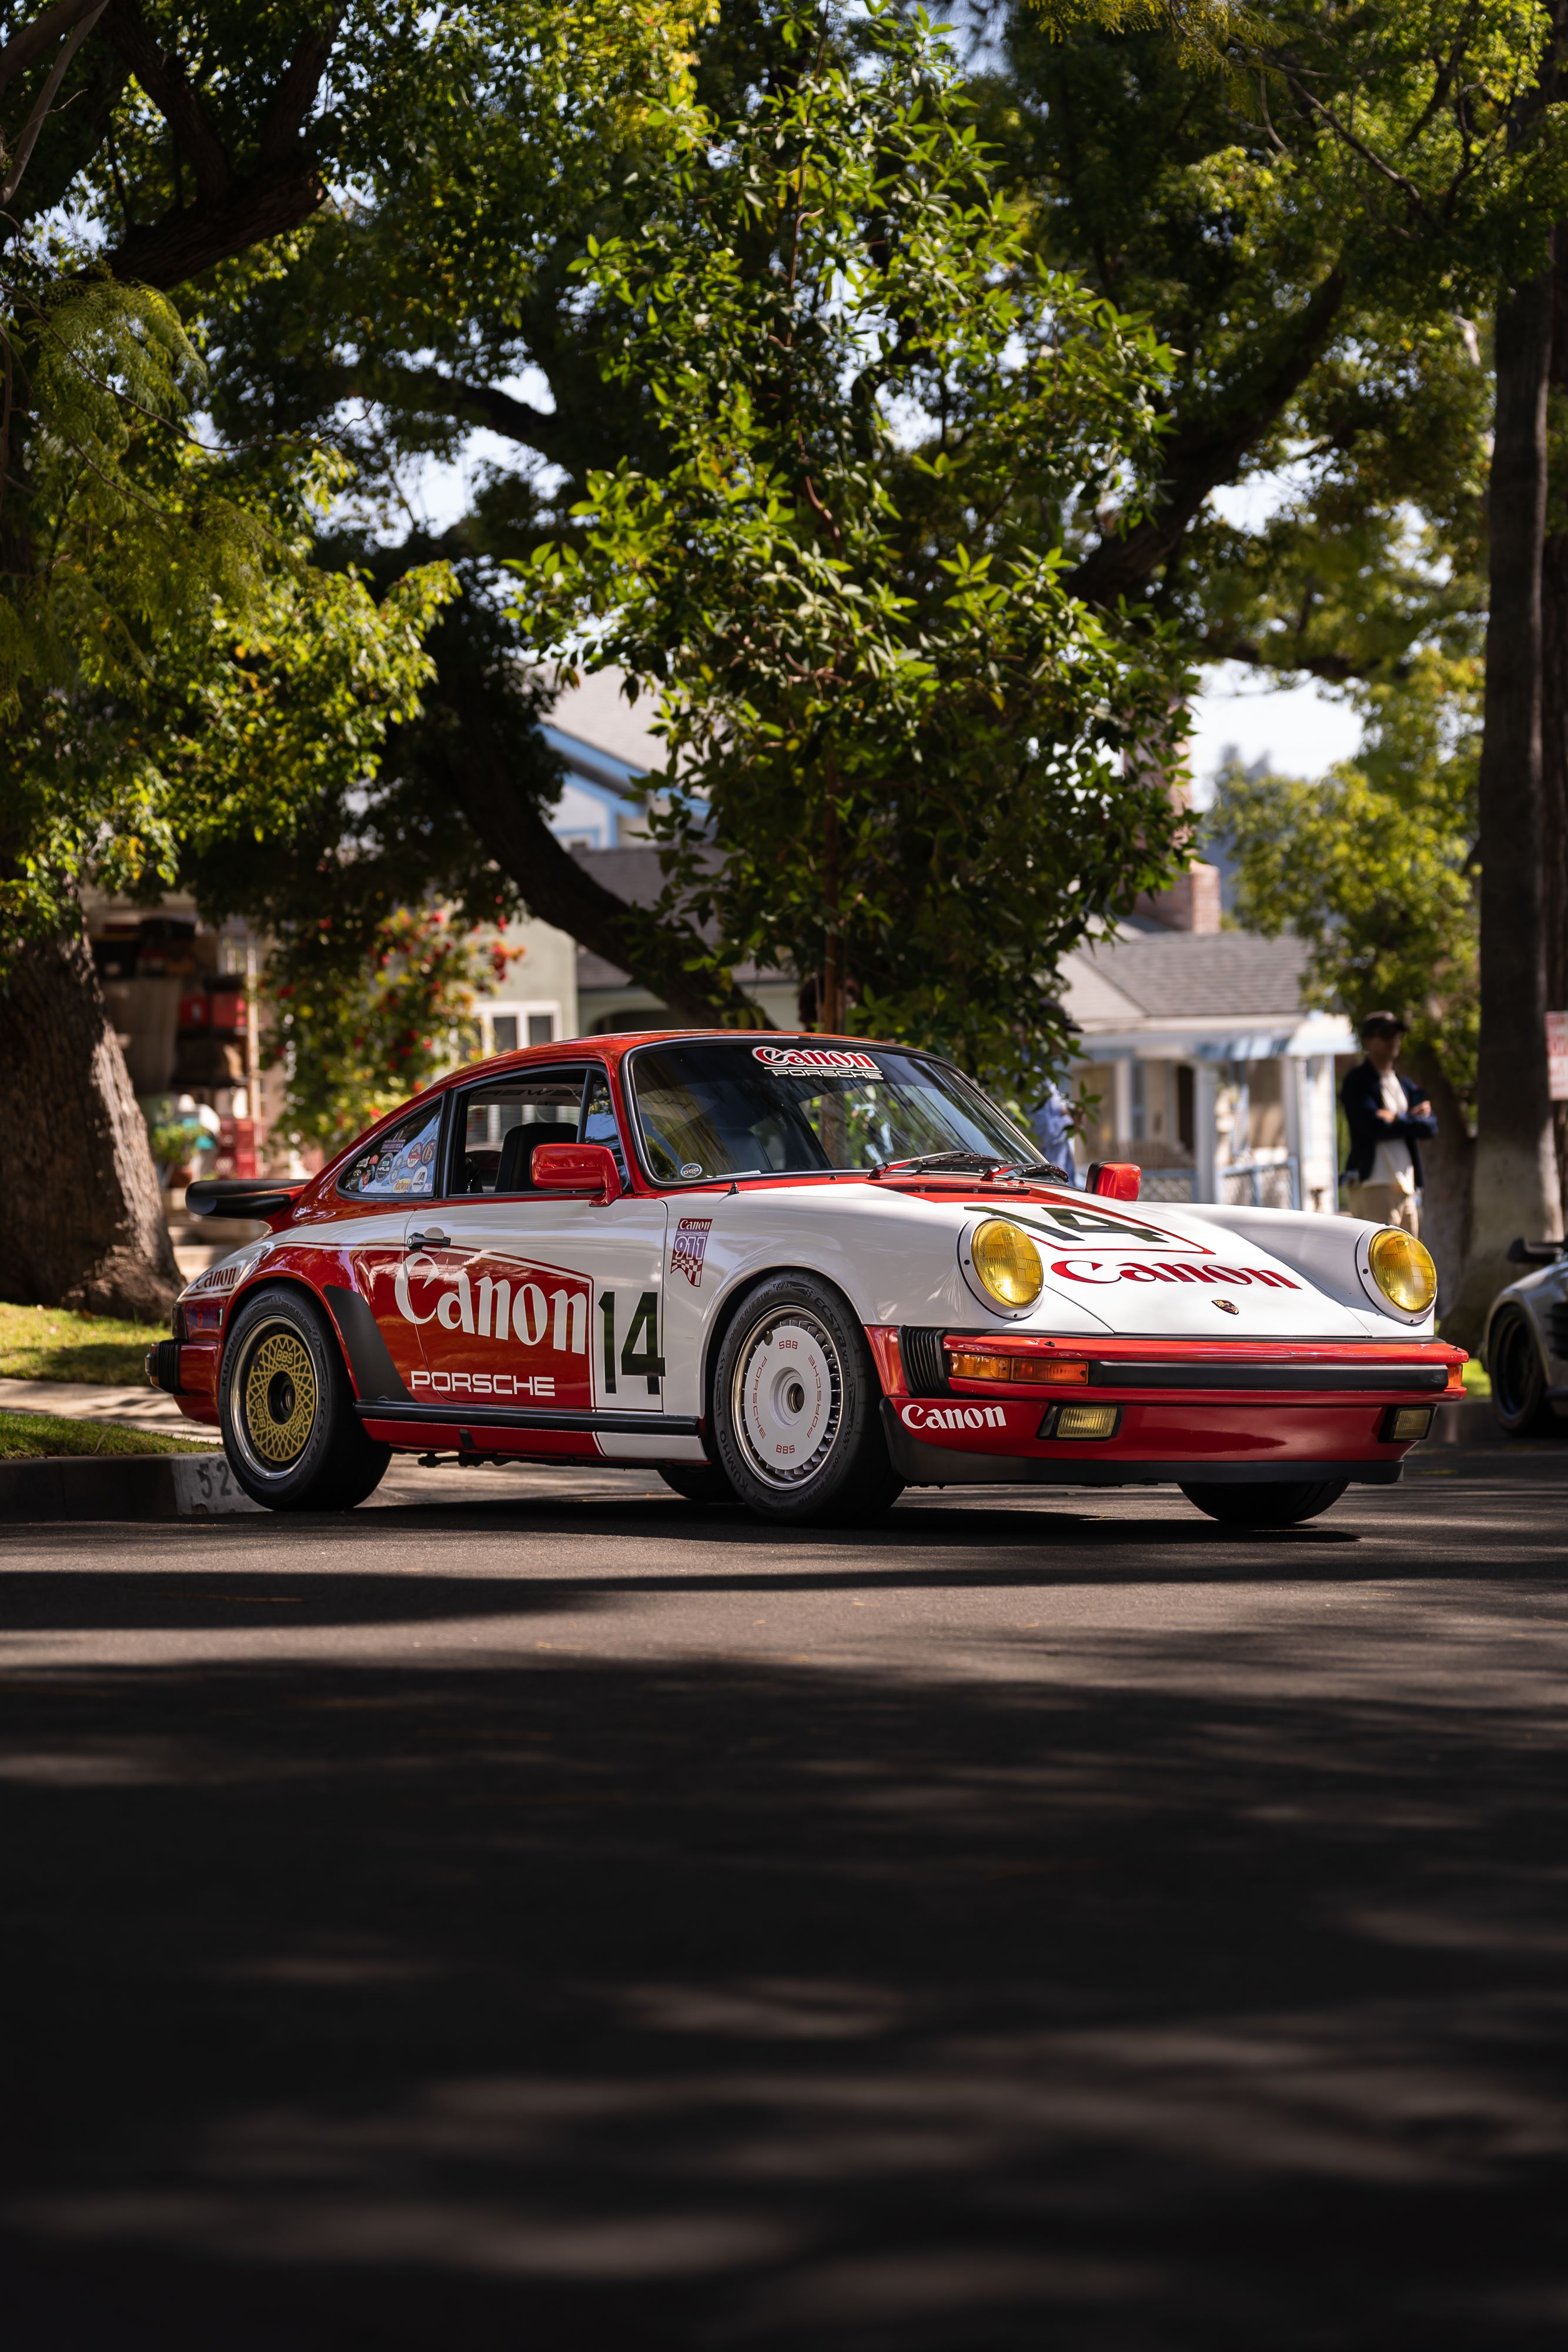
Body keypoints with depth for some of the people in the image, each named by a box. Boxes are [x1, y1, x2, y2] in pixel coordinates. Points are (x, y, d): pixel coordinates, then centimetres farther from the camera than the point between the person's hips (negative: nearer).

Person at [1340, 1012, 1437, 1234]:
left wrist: (1396, 1119, -10)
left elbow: (1431, 1127, 6)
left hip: (1406, 1189, 7)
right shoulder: (1357, 1082, 0)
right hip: (1372, 1187, -7)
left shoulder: (1406, 1085, 21)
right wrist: (1411, 1121, -3)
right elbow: (1374, 1125, -15)